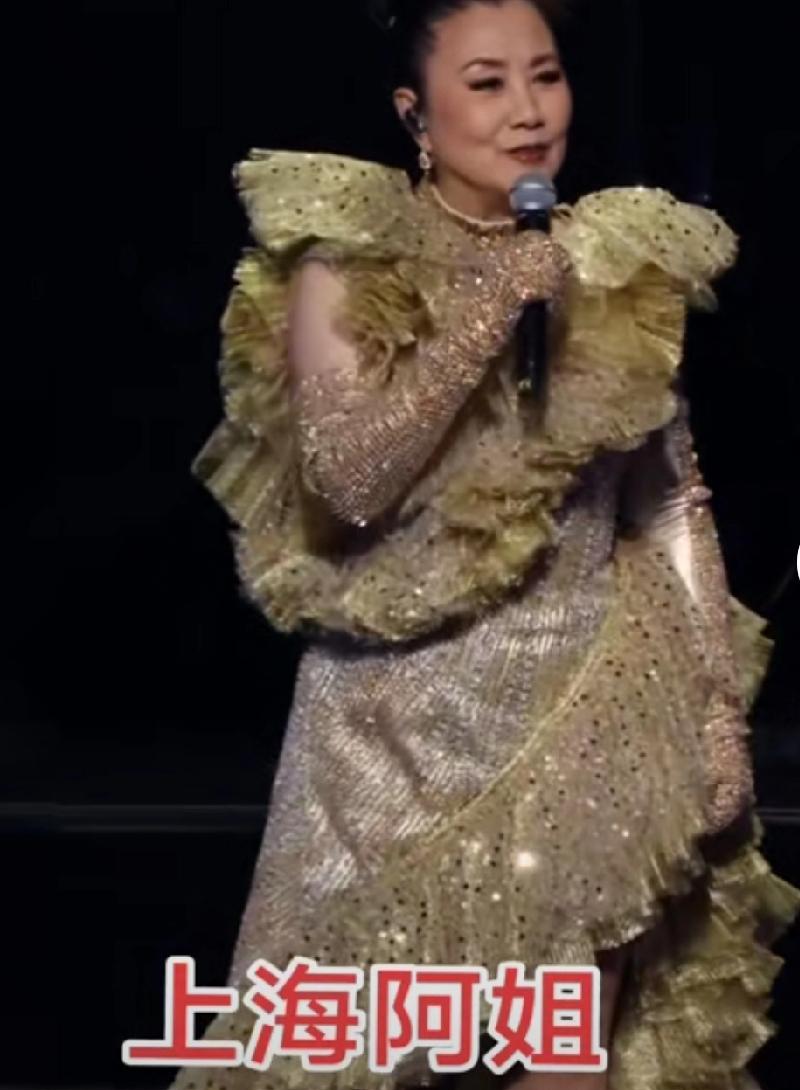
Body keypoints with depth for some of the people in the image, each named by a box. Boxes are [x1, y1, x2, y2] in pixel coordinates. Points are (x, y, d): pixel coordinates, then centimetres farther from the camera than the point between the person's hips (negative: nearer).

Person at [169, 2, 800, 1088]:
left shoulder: (624, 263, 4)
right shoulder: (347, 263, -4)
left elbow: (676, 500, 8)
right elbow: (348, 479, -16)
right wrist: (492, 307, -19)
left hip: (590, 717, 2)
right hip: (409, 723, -2)